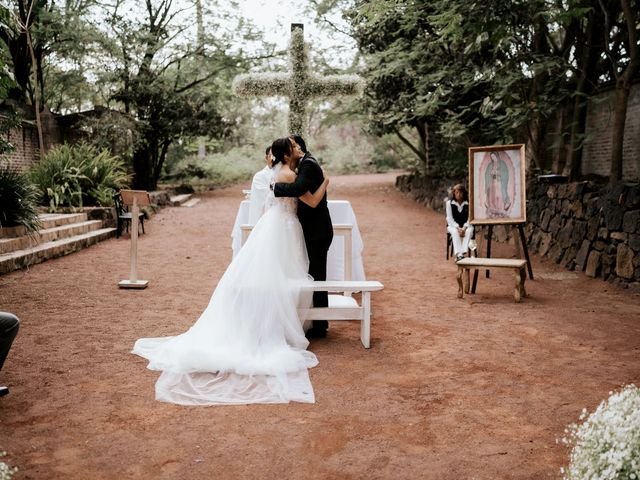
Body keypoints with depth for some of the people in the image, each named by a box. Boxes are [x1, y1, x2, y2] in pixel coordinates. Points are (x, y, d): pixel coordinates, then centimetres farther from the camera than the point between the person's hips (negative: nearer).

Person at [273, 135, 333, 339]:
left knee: (316, 278, -2)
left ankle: (319, 327, 7)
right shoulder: (306, 163, 15)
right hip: (315, 230, 10)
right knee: (316, 276, 16)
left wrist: (275, 186, -20)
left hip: (317, 232, -10)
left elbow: (297, 188, -34)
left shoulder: (308, 165, -17)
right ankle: (319, 323, 27)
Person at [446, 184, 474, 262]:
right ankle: (458, 254, -43)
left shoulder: (468, 203, -6)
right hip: (453, 226, 0)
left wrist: (464, 228, -23)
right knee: (455, 232, -34)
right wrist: (458, 228, -20)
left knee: (469, 231, -33)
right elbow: (450, 219, -6)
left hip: (466, 226, 0)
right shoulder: (449, 203, -5)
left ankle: (463, 252, -42)